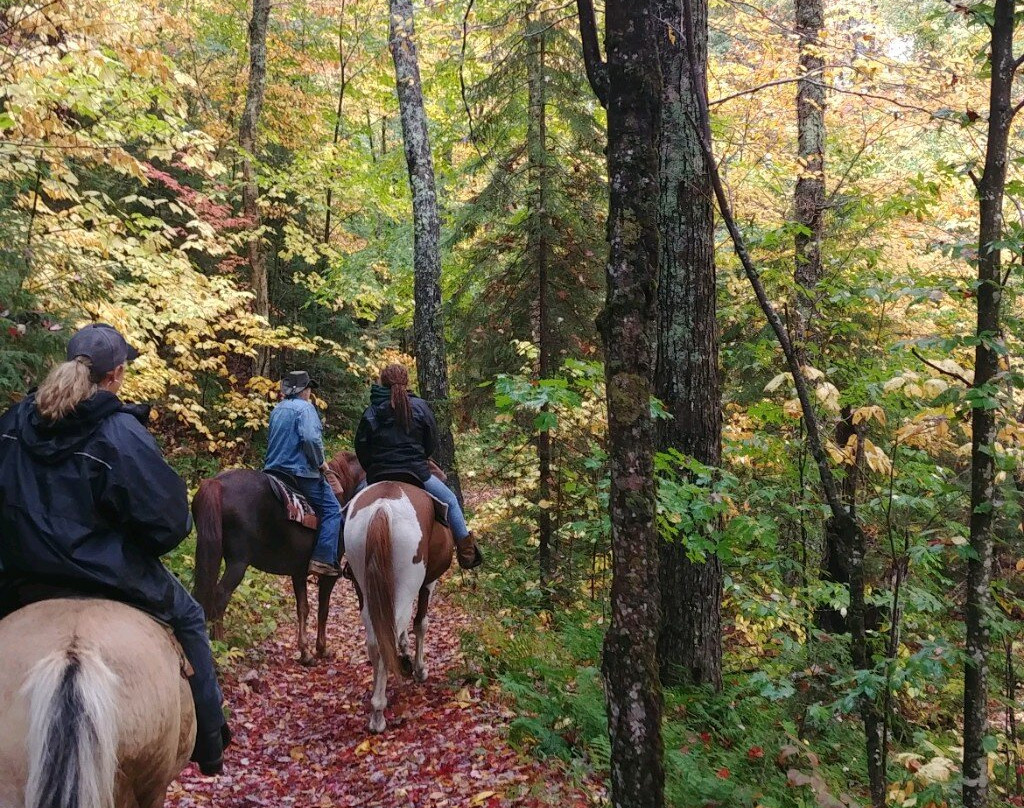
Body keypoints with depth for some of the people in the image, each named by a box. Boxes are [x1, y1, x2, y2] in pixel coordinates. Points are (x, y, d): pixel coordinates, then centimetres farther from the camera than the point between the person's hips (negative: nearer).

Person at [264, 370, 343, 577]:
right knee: (332, 510, -5)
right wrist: (320, 462, -11)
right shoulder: (305, 408, -10)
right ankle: (324, 559, -17)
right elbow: (310, 438, -23)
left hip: (274, 468, 9)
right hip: (302, 471, -9)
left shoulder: (277, 410, 18)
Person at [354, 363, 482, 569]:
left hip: (378, 473, 2)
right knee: (450, 500, 16)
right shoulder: (419, 407, 0)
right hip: (415, 472, -2)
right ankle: (466, 550, 13)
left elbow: (361, 447, 4)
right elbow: (432, 443, 5)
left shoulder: (371, 411, 3)